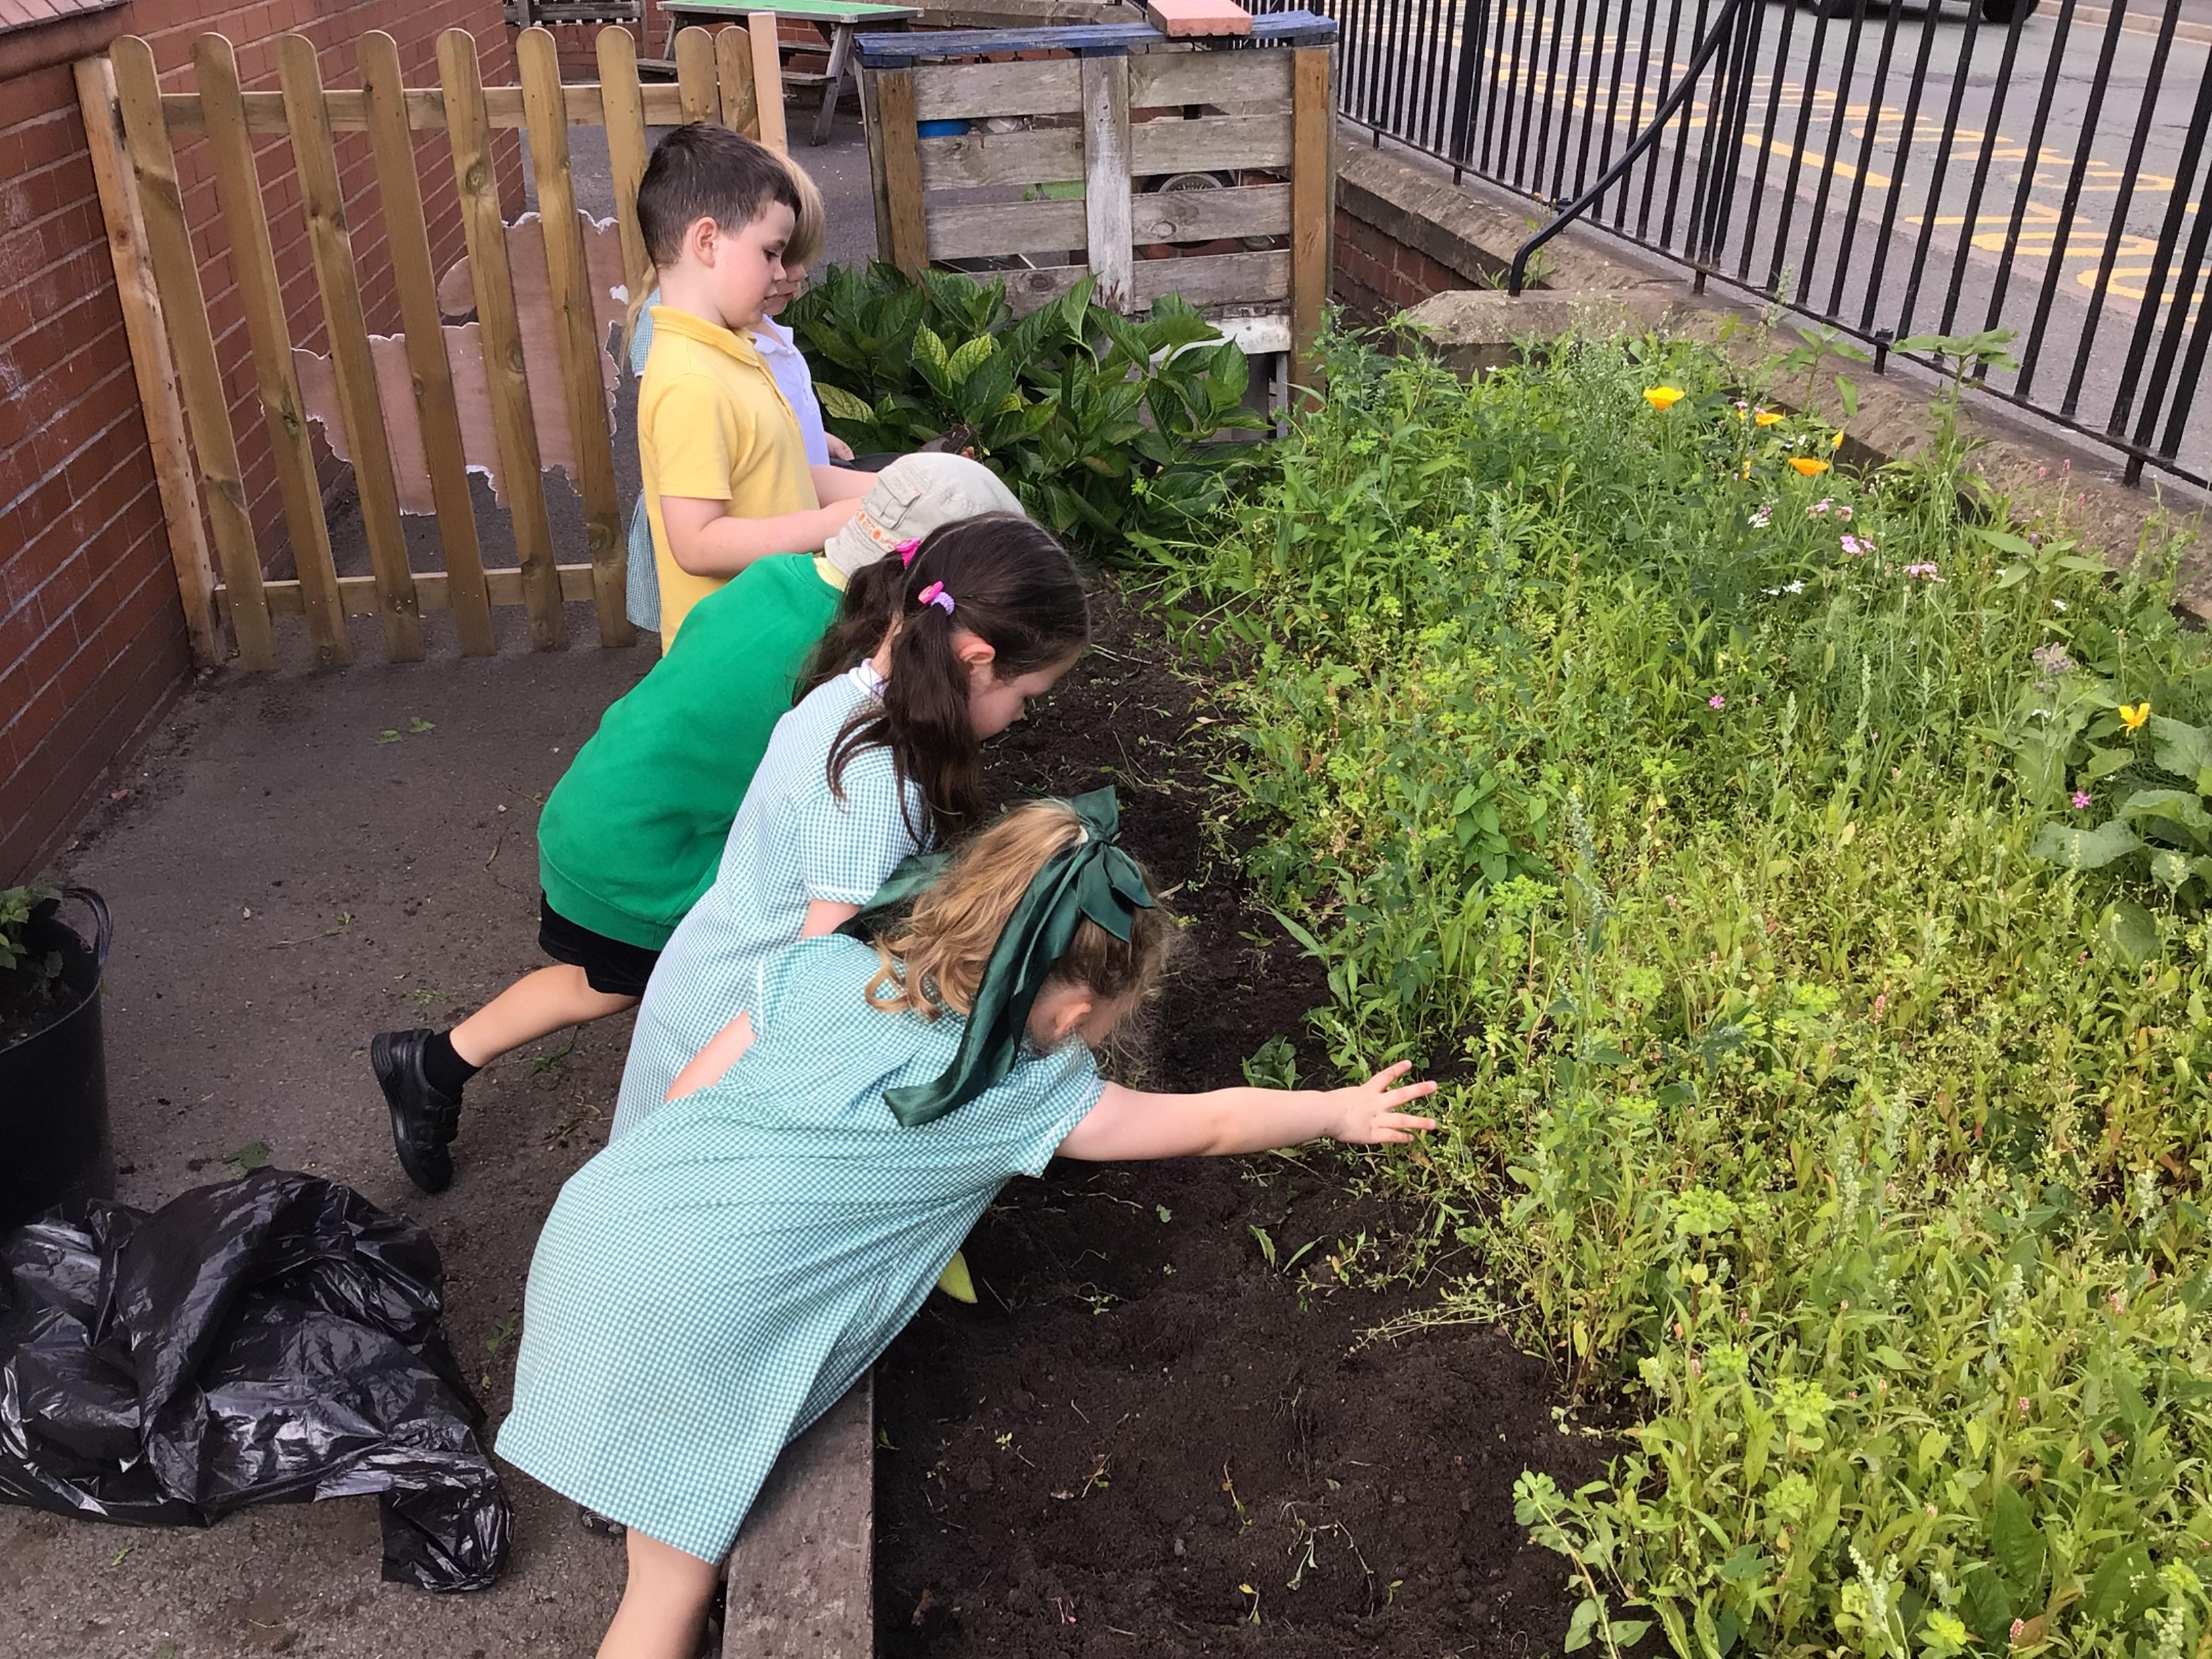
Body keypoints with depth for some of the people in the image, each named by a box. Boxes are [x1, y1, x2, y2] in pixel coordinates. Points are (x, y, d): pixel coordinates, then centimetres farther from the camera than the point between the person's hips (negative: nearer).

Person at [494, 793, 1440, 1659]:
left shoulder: (823, 966, 5)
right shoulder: (1031, 1093, -2)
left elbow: (685, 1097, 8)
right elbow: (1210, 1124, 11)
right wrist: (1338, 1112, 25)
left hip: (598, 1221, 5)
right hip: (689, 1323, -5)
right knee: (679, 1582, 15)